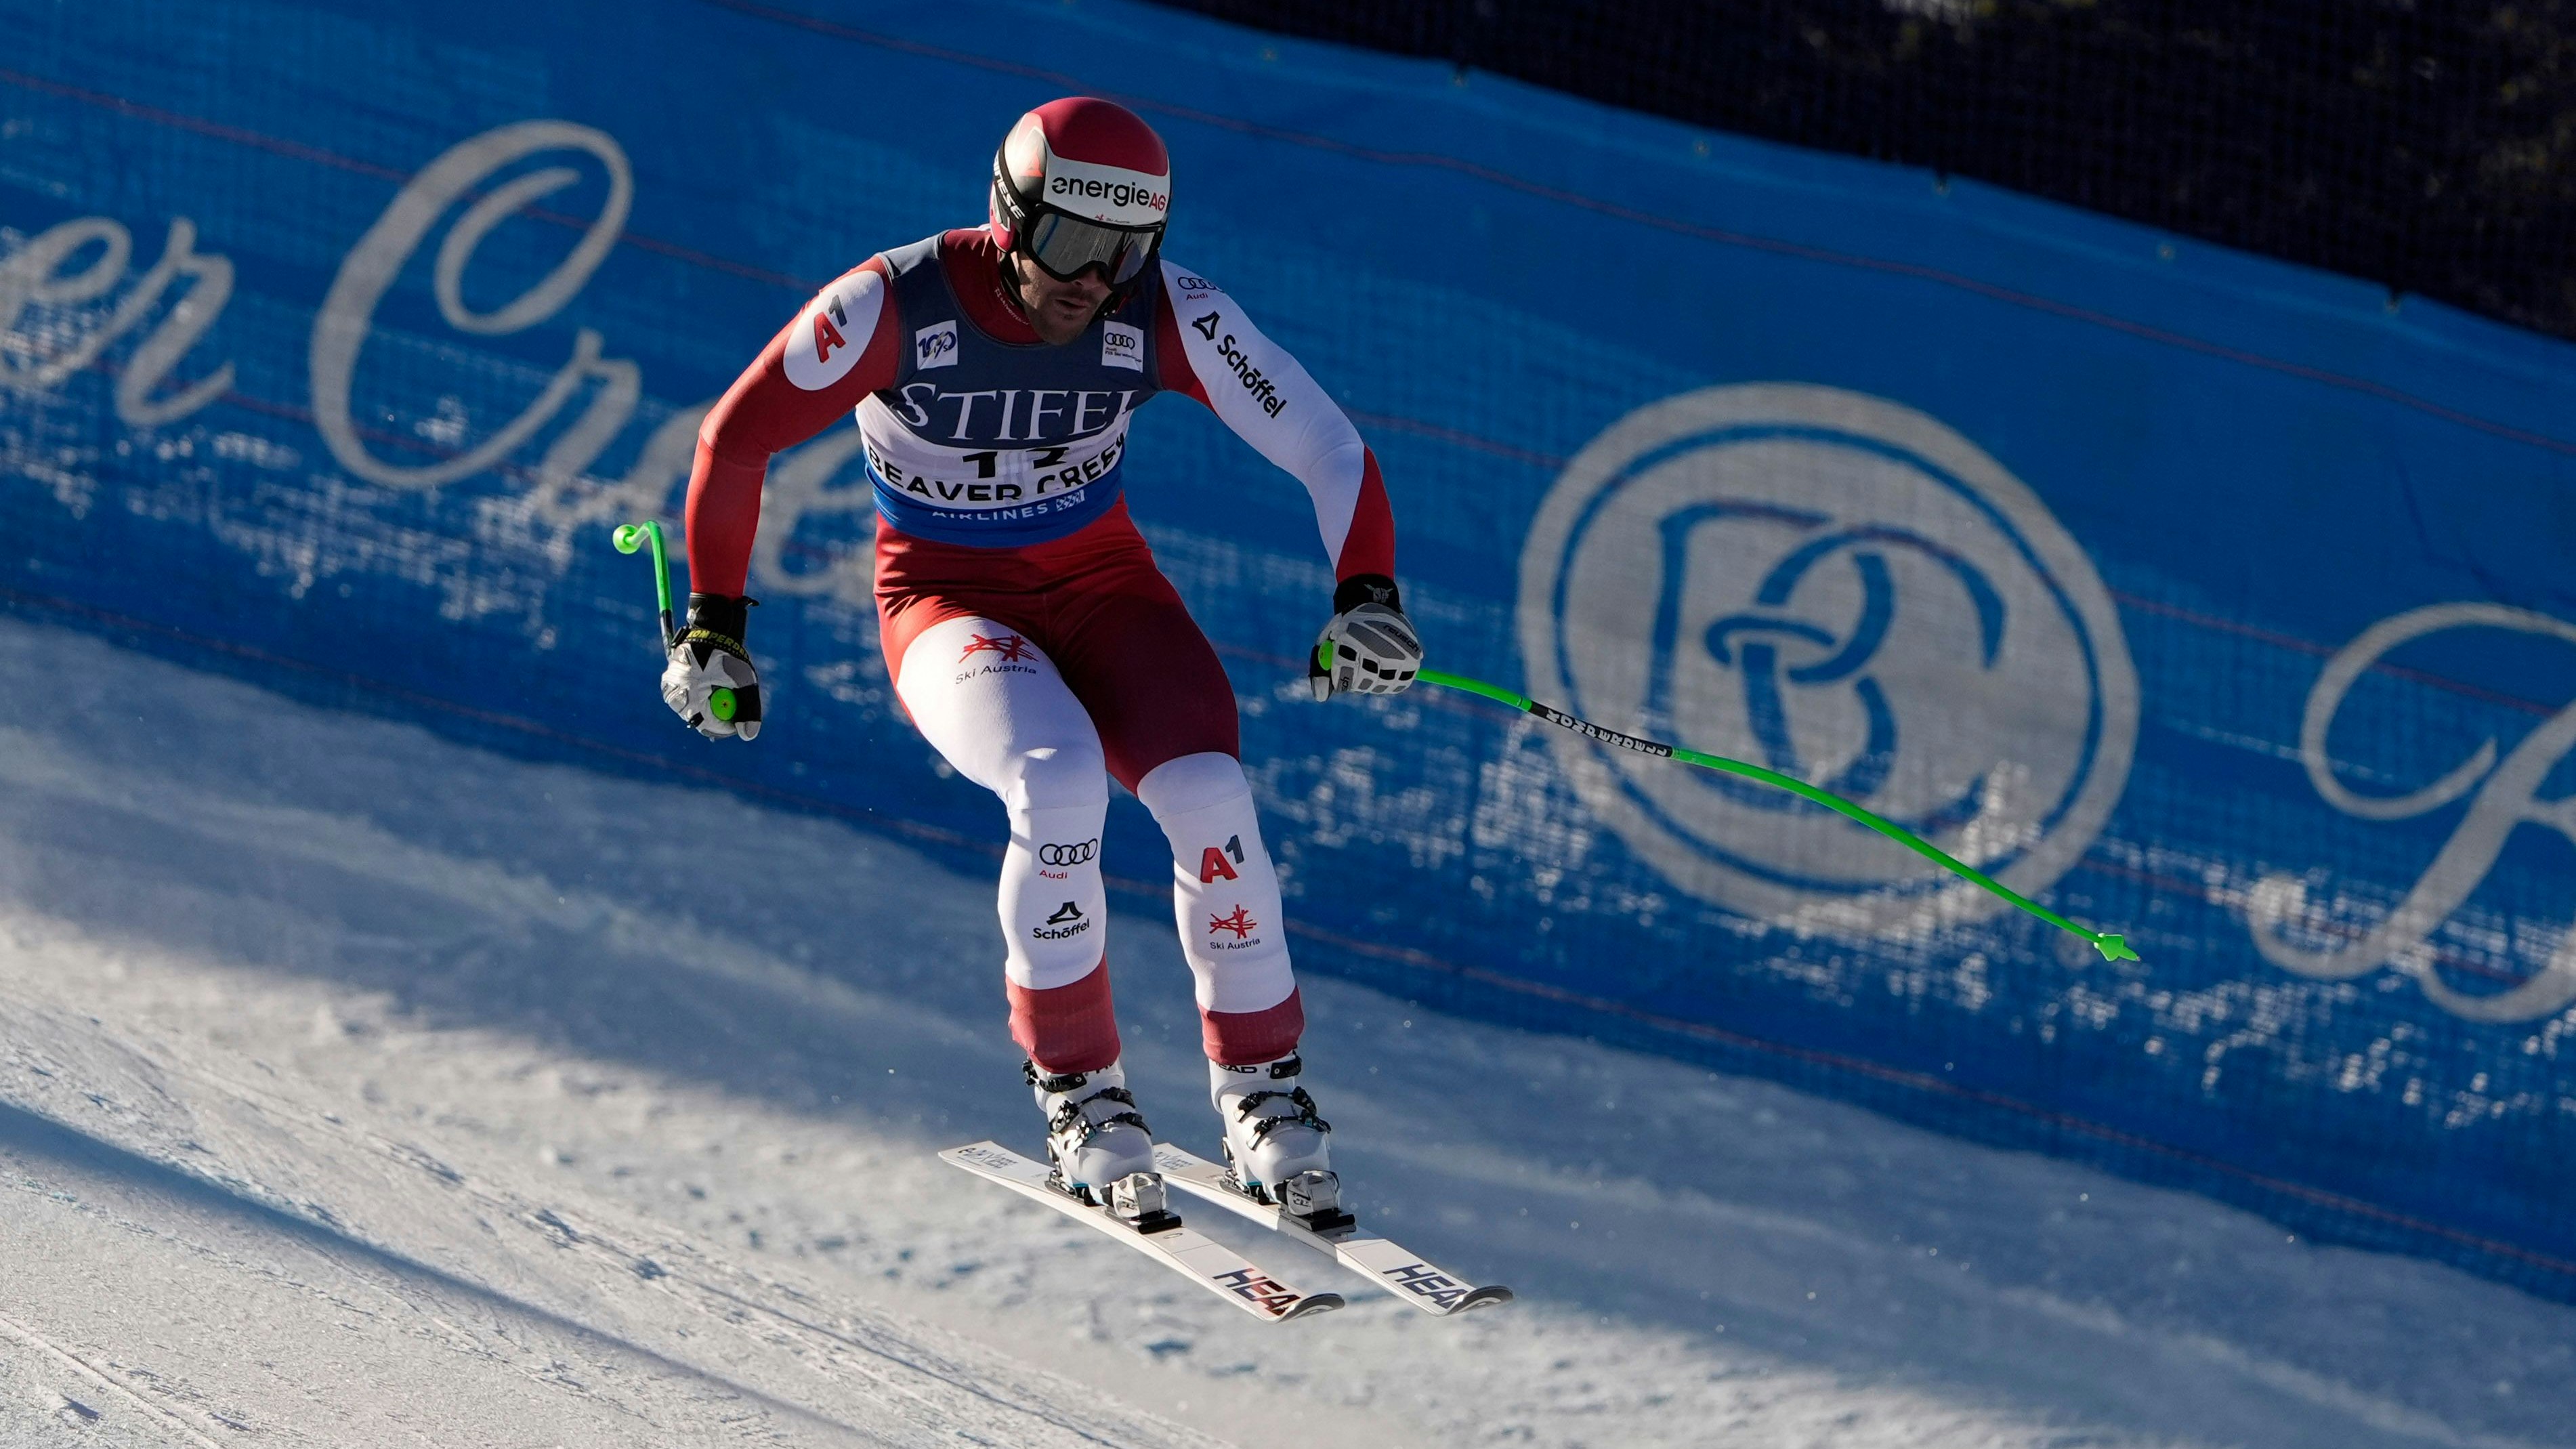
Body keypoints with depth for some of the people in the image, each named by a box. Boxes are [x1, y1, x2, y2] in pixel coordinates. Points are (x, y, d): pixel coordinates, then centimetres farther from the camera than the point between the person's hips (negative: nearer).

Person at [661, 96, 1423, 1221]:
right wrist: (713, 627, -8)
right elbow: (737, 439, -11)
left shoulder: (1166, 314, -18)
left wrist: (1366, 593, -29)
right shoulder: (895, 307, -24)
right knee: (1058, 781, -33)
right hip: (947, 602, -3)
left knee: (1206, 791, -25)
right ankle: (1076, 1084, -14)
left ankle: (1262, 1089, -7)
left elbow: (1322, 444, -13)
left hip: (1101, 587, 3)